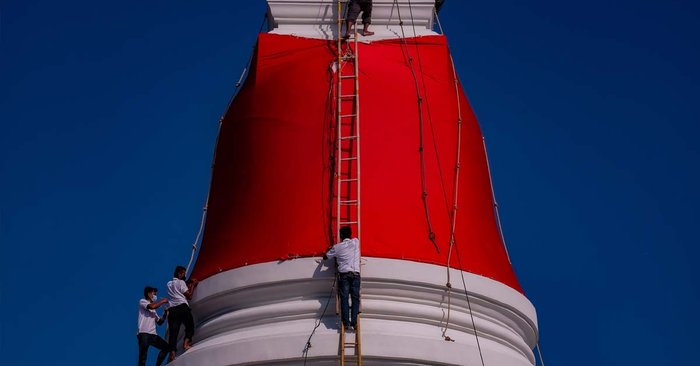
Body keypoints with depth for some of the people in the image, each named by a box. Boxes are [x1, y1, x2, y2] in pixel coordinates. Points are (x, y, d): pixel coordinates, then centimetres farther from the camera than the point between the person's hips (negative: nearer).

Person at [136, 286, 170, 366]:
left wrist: (165, 313, 13)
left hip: (153, 334, 8)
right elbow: (152, 306, -17)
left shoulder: (153, 310, 29)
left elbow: (159, 322, 28)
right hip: (144, 334, -8)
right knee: (143, 355, -19)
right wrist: (163, 301, -2)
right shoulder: (142, 301, 6)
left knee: (166, 347, 6)